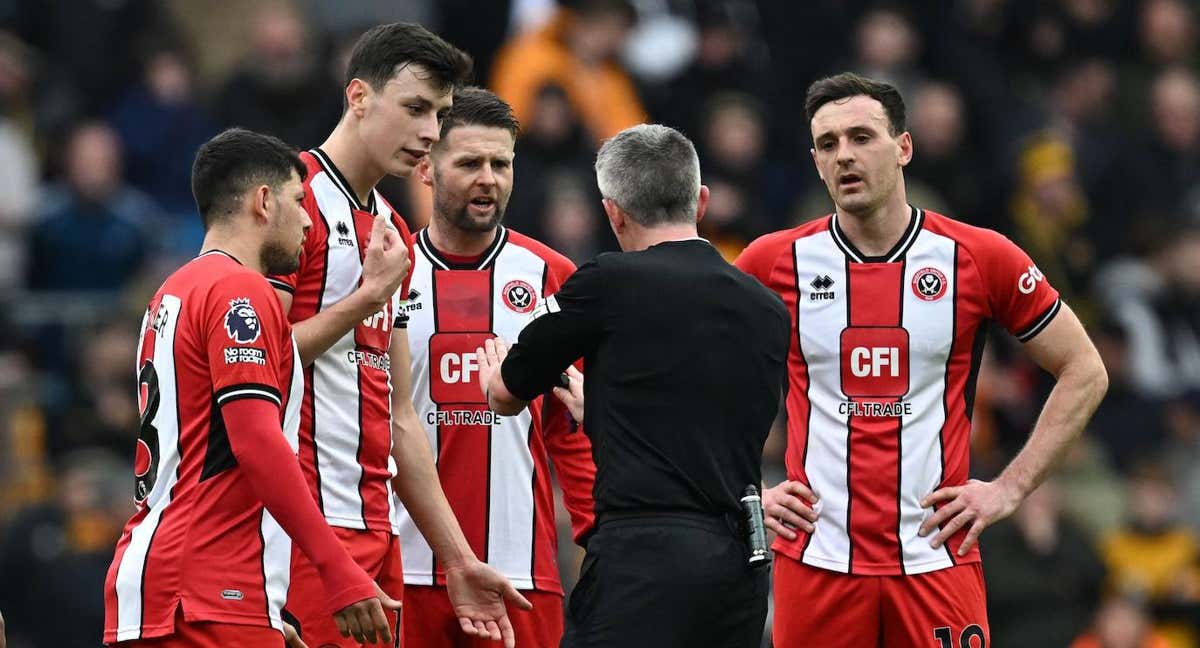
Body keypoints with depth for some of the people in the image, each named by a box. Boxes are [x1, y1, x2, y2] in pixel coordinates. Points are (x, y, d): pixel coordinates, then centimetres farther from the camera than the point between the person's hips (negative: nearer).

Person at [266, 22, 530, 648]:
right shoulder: (295, 195, -6)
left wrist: (458, 558, 20)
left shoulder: (393, 232, 21)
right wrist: (366, 298, -13)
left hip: (376, 527, 9)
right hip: (307, 526, -9)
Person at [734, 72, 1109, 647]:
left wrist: (1010, 488, 1)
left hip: (937, 556, -1)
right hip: (815, 557, 1)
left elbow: (1084, 373, 8)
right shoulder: (774, 262, 3)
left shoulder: (979, 257, 0)